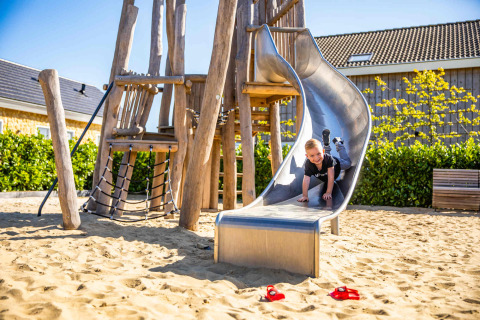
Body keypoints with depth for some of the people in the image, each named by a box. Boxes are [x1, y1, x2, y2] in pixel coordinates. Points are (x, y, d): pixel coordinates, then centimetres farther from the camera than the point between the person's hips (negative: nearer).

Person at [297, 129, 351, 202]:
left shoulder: (328, 158, -49)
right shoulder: (308, 164, -44)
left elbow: (331, 178, -47)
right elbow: (306, 180, -47)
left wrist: (328, 193, -47)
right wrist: (305, 196, -54)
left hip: (336, 164, -2)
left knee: (347, 163, 28)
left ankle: (338, 143, 39)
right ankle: (326, 145, 48)